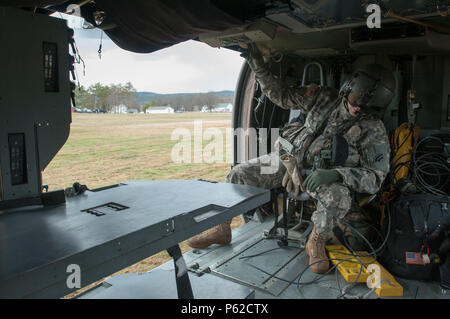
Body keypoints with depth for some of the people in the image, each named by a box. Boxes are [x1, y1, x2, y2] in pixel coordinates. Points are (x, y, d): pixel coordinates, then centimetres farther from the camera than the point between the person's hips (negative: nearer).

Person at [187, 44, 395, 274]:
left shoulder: (374, 130, -10)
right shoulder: (325, 98, -2)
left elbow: (376, 177, -15)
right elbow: (282, 95, 6)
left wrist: (335, 174, -32)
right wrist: (259, 67, -4)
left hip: (322, 174, -3)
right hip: (290, 158, 3)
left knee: (340, 197, -37)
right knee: (240, 174, -10)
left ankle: (316, 242, -5)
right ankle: (221, 229, 11)